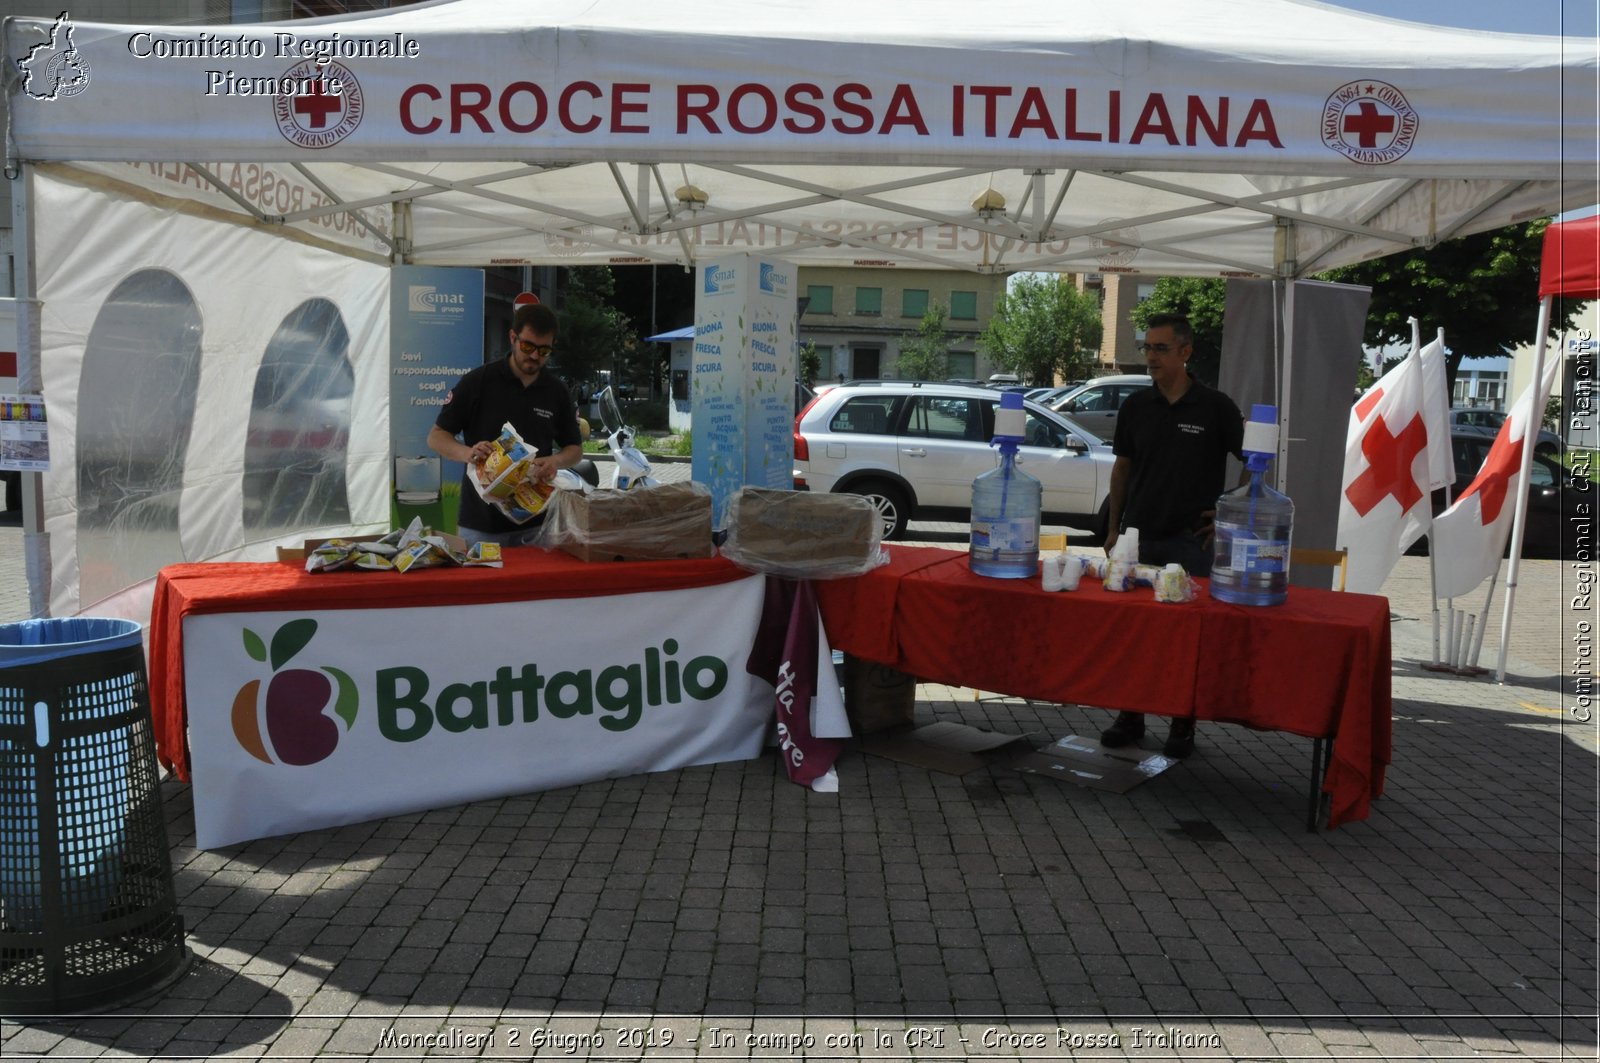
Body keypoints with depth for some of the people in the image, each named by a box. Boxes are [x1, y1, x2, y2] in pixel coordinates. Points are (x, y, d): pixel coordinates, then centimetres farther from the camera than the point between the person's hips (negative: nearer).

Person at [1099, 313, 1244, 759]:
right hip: (1137, 535, 4)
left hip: (1191, 540, -3)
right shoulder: (1136, 405, 5)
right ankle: (1130, 715, 22)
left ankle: (1183, 725, 16)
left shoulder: (1215, 407, -6)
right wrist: (1113, 527, 10)